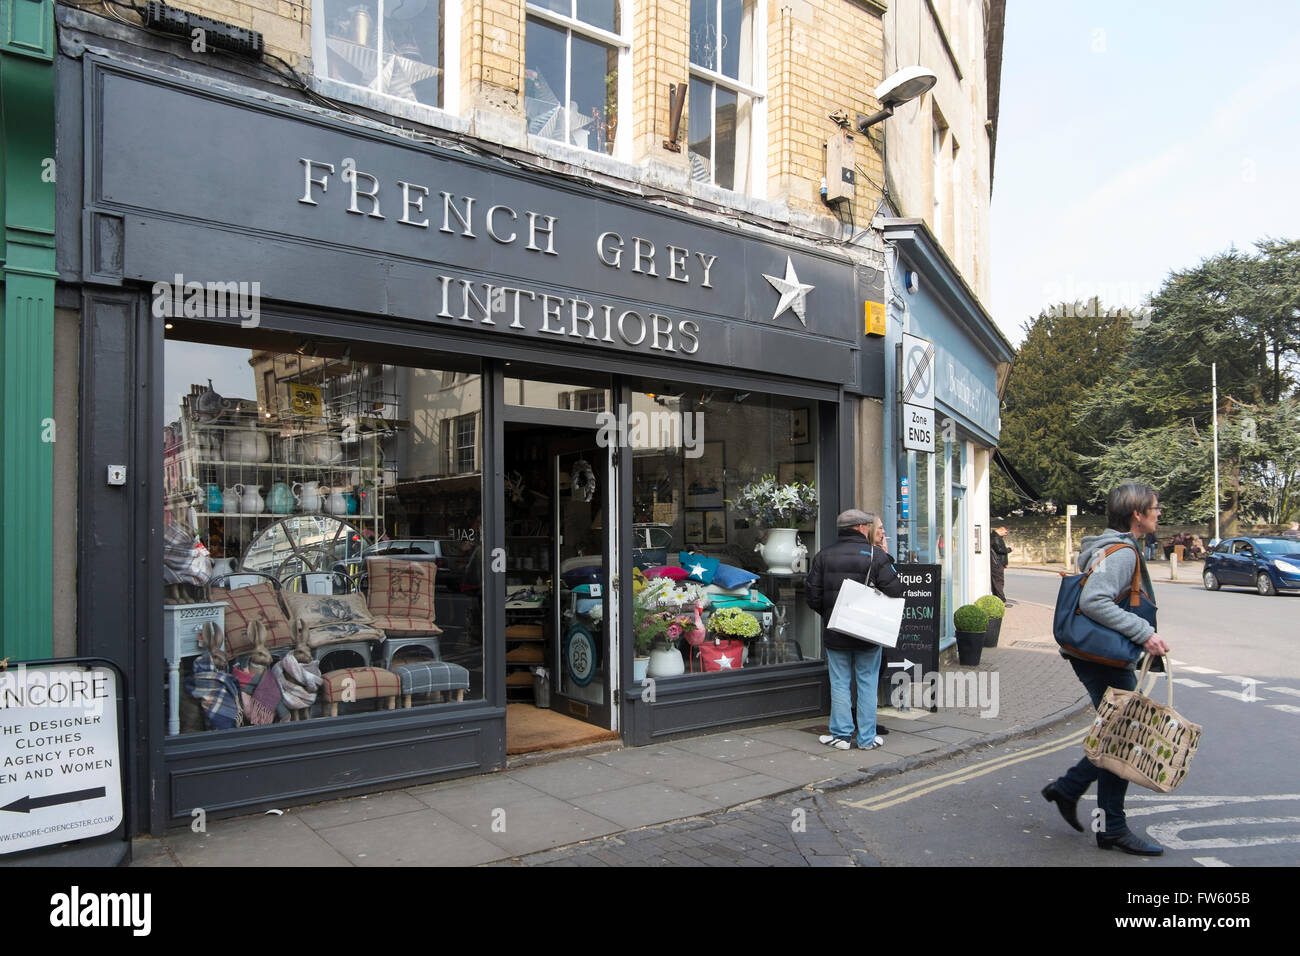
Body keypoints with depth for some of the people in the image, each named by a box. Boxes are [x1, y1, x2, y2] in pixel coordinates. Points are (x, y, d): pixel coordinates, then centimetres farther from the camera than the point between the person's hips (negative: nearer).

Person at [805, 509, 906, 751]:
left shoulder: (824, 555, 0)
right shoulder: (875, 555, -7)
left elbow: (813, 596, 0)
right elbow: (895, 591, -9)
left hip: (835, 633, 2)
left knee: (840, 684, 9)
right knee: (867, 683, 9)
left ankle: (841, 735, 13)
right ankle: (867, 738, 15)